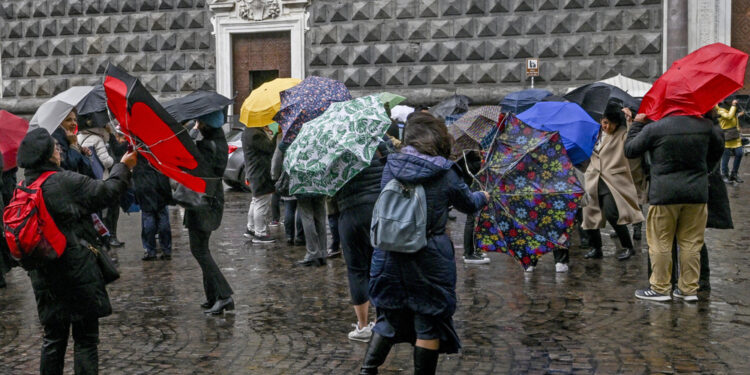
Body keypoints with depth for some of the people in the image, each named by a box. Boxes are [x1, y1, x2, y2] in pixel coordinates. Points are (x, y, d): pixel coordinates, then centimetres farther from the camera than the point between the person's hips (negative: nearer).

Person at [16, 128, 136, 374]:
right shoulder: (67, 182, -15)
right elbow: (106, 192, -6)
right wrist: (123, 167, 9)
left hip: (44, 277, 7)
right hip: (78, 274, -7)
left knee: (53, 339, 17)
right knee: (85, 340, 3)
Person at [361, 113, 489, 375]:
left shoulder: (391, 166, -1)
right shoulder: (444, 173, -8)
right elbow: (468, 204, 8)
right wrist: (484, 197, 31)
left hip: (389, 256, 4)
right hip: (429, 259, -3)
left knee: (389, 316, 18)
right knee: (429, 323, 9)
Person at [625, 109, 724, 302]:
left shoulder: (653, 128, -10)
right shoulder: (705, 126, 2)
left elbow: (630, 150, 0)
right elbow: (719, 148, 20)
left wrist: (637, 124, 12)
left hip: (664, 194, -3)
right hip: (697, 193, 3)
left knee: (661, 243, 6)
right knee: (691, 244, 10)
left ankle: (660, 288, 11)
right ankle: (689, 289, 16)